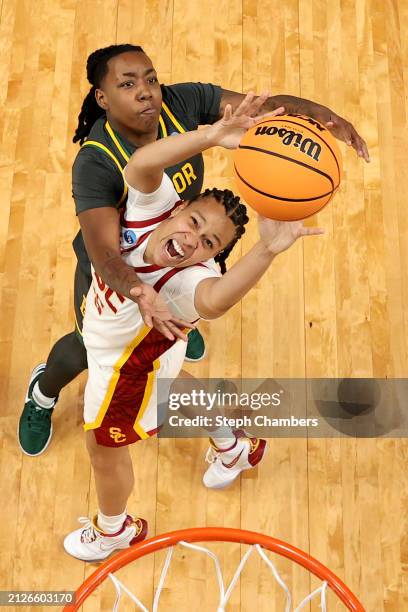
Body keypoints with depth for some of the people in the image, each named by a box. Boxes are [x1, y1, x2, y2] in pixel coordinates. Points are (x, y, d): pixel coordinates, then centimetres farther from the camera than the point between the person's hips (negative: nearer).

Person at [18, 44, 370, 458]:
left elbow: (264, 105, -28)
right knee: (88, 348, 16)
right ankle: (42, 394, 51)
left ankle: (177, 319, 69)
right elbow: (103, 253, -47)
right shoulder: (95, 164, -39)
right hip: (113, 267, -4)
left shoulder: (182, 103, -27)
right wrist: (139, 292, -68)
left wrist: (320, 114, -49)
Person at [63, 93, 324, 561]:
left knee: (103, 448, 18)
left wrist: (267, 250, -83)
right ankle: (235, 449, 64)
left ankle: (114, 531, 52)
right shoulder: (154, 204, -29)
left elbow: (213, 301, -69)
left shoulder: (187, 279, -45)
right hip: (113, 343, 7)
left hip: (128, 364, -7)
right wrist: (212, 136, -63)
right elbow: (141, 164, -50)